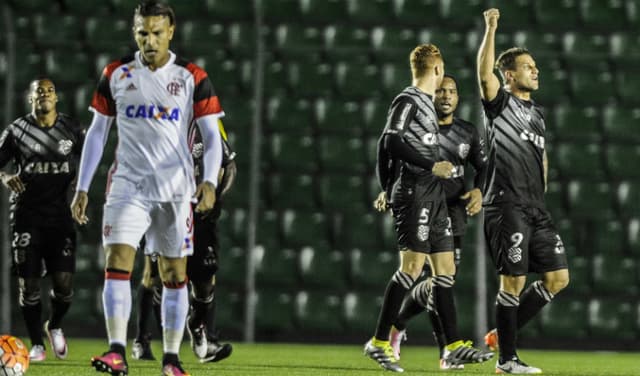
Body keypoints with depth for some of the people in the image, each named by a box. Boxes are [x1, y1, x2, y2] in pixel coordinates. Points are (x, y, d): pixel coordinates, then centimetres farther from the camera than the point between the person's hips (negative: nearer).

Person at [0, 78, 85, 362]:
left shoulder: (72, 130, 4)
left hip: (59, 213, 1)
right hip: (26, 215, -1)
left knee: (64, 282, -6)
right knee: (28, 283, -2)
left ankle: (55, 326, 24)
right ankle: (37, 344, 12)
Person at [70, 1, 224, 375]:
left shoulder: (192, 78, -1)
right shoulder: (116, 75, 5)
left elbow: (212, 136, -2)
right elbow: (97, 132, 11)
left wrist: (210, 182, -18)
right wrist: (82, 188, 7)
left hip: (175, 189, -1)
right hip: (128, 186, 1)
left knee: (174, 274, 3)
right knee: (117, 261, -14)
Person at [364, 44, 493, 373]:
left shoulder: (426, 103, 19)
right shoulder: (407, 101, -8)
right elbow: (391, 142, -20)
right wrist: (432, 166, -20)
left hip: (432, 197, 10)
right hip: (414, 194, -10)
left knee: (445, 268, 7)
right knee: (413, 265, -14)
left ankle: (454, 346, 8)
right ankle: (379, 343, -12)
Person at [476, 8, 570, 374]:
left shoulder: (538, 113, 20)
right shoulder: (500, 103, -1)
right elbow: (484, 74, -21)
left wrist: (540, 201, 18)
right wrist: (491, 28, -24)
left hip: (535, 208, 8)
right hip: (507, 206, -8)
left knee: (558, 277, 4)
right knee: (514, 281, -7)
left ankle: (502, 333, 16)